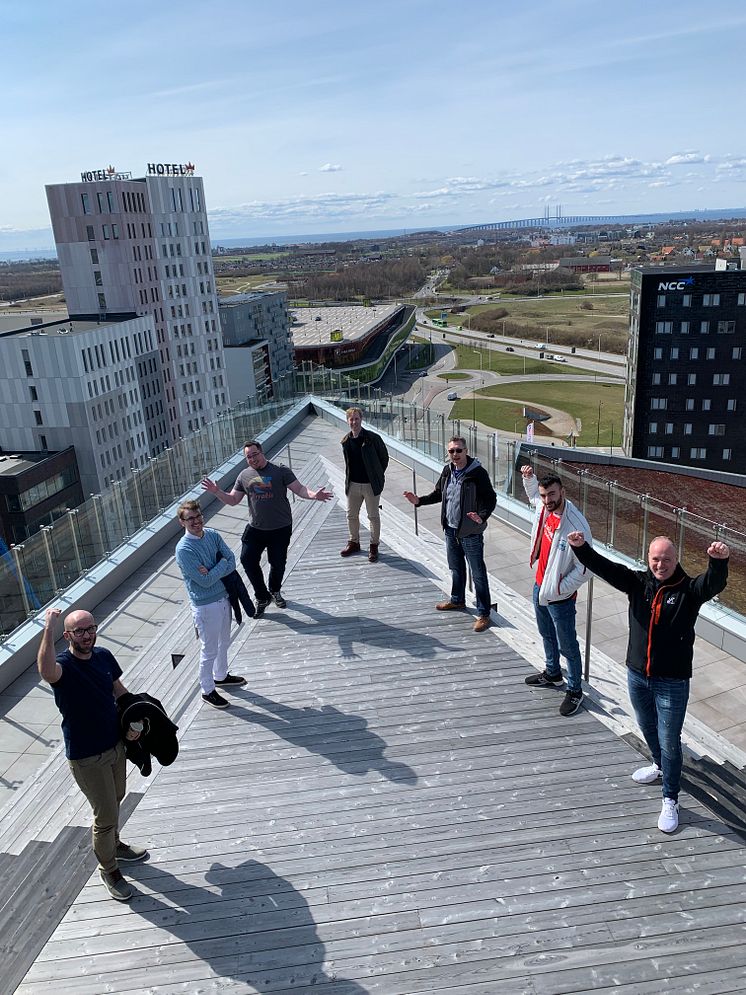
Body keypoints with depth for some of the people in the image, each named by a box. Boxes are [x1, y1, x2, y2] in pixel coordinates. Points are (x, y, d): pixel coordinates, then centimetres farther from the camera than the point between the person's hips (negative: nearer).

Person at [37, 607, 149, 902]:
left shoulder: (104, 656, -5)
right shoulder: (64, 665, -25)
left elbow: (120, 691, 9)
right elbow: (47, 672, -52)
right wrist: (48, 628, -54)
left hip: (115, 744, 7)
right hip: (86, 757, -6)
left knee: (115, 799, 27)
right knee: (106, 815, 4)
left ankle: (113, 845, 53)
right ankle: (108, 869, 30)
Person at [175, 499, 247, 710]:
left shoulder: (212, 535, -3)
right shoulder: (184, 549, -23)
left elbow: (232, 562, -7)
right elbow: (205, 581, -25)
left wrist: (211, 571, -21)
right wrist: (223, 564, -16)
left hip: (223, 597, 7)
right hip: (205, 605, -7)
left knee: (224, 642, 25)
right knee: (209, 651, 8)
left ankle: (221, 676, 47)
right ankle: (208, 691, 28)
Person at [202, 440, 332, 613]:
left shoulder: (280, 470, -8)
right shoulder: (244, 476, 3)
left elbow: (299, 489, -12)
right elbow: (232, 500, 9)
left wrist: (313, 495, -33)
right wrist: (217, 492, -8)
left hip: (281, 528, -2)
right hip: (255, 528, 3)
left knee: (278, 563, 9)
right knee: (247, 560, -10)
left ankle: (274, 591, 40)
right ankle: (262, 598, 9)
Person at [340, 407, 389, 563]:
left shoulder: (373, 438, -13)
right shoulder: (346, 441, 1)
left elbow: (384, 457, -2)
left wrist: (377, 476, 2)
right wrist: (348, 479, 10)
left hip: (370, 484, -4)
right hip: (353, 484, 5)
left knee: (373, 516, 6)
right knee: (351, 515, 15)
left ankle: (374, 546, 19)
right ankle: (354, 542, 33)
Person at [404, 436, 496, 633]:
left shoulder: (478, 473, -18)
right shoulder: (447, 470, 3)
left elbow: (491, 499, -17)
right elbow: (438, 493, 17)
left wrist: (482, 517, -34)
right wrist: (419, 500, 4)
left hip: (471, 533, -7)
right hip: (451, 530, 7)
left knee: (478, 574, 1)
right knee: (456, 568, 24)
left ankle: (483, 614, 10)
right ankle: (457, 599, 45)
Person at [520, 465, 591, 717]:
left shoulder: (576, 526, -31)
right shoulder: (543, 507, -8)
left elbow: (585, 568, -25)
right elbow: (533, 494, 19)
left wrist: (558, 591, -20)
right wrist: (529, 477, -1)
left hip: (560, 597, -8)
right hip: (540, 586, 8)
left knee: (567, 646, 9)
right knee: (547, 635, 27)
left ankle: (575, 691, 28)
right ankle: (552, 673, 50)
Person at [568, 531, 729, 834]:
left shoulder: (689, 589, -13)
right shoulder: (638, 582, -5)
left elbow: (714, 583, -33)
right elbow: (604, 568, -17)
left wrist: (719, 560, -55)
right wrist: (581, 547, -35)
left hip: (672, 681, -4)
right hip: (637, 674, 4)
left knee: (669, 741, 6)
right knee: (647, 727, 26)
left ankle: (670, 800, 24)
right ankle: (660, 766, 55)